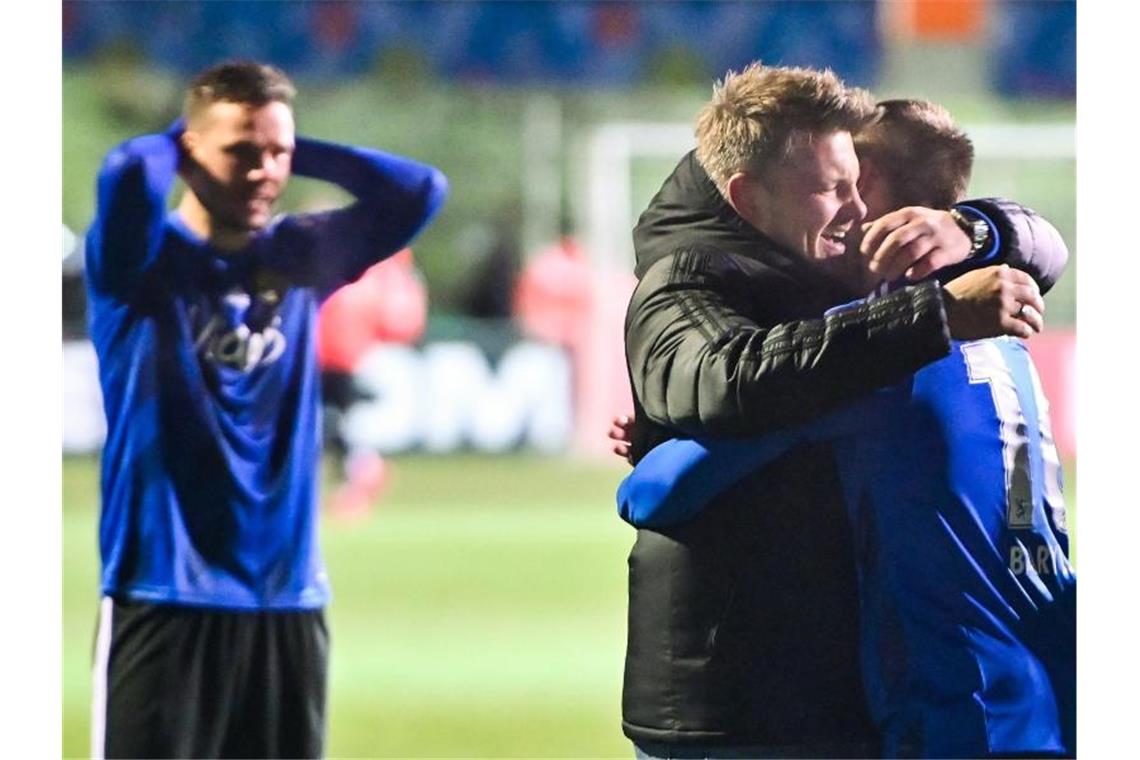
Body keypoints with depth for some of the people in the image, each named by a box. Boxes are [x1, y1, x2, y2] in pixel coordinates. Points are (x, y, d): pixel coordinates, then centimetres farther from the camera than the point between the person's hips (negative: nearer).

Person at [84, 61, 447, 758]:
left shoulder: (303, 256, 10)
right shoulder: (146, 260, -5)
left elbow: (420, 190, 4)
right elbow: (127, 176, -25)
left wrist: (294, 151, 4)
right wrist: (171, 143, -3)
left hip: (289, 601, 5)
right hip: (164, 598, -5)